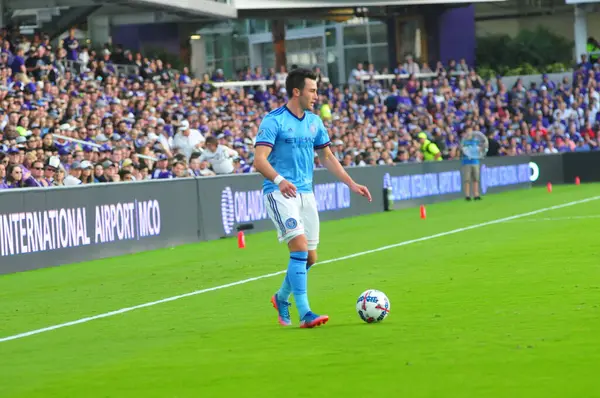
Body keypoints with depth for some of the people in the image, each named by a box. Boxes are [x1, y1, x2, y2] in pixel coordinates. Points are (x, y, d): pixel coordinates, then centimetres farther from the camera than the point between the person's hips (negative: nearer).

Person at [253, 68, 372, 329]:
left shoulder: (314, 122, 11)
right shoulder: (273, 121, -10)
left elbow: (327, 157, 22)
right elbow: (259, 160, -18)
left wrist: (351, 184, 16)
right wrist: (279, 180, -36)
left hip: (306, 193, 7)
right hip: (279, 193, -7)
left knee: (310, 257, 7)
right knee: (300, 247, -20)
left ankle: (282, 298, 32)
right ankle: (304, 314, -18)